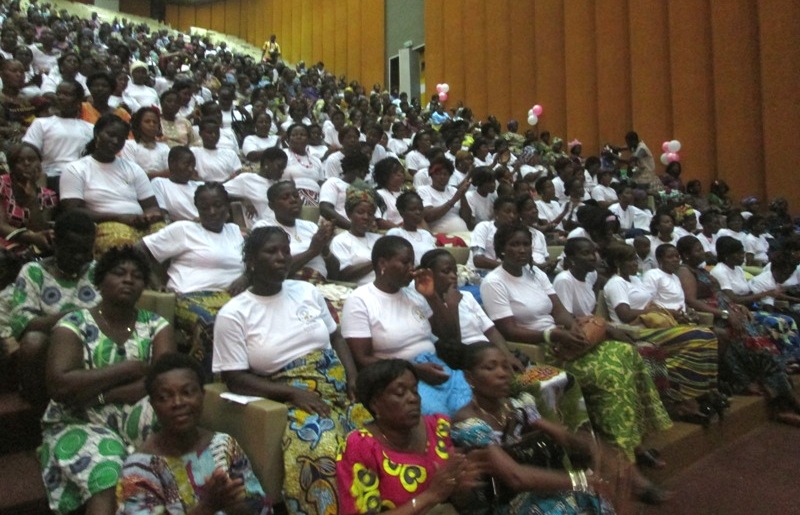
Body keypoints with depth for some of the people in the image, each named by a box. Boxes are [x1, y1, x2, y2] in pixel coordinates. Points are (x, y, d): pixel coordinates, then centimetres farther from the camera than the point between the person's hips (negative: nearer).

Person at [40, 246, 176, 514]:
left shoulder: (155, 324, 5)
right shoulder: (74, 325, -1)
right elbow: (59, 386, -15)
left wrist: (97, 394, -16)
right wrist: (130, 368, -13)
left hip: (135, 417, 3)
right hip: (81, 424, -3)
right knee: (106, 479, -34)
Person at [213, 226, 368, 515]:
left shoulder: (307, 291, 11)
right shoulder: (233, 315, -2)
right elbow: (235, 380, -5)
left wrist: (354, 378, 0)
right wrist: (293, 392, -16)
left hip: (339, 388, 4)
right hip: (289, 400, -4)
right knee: (320, 451, -33)